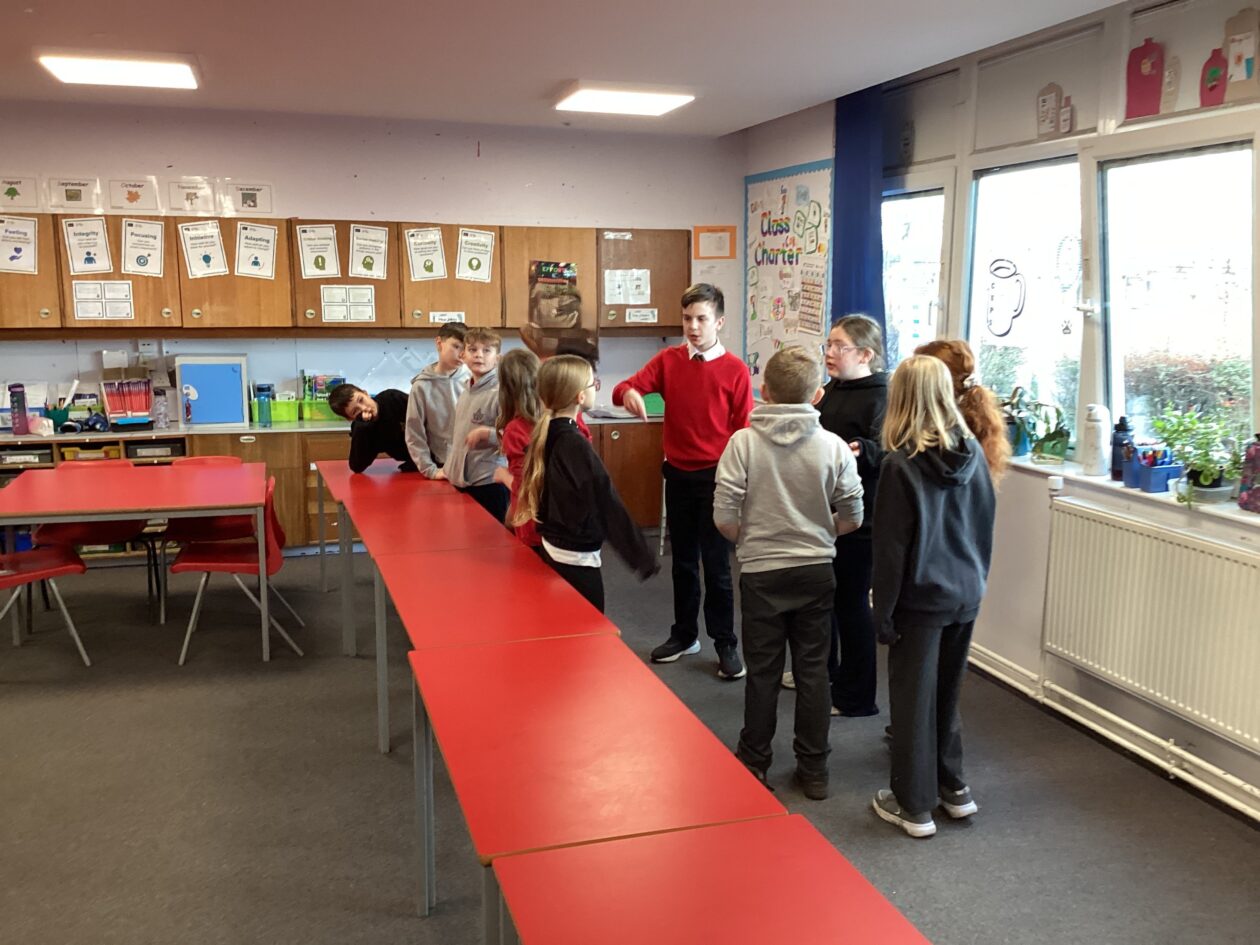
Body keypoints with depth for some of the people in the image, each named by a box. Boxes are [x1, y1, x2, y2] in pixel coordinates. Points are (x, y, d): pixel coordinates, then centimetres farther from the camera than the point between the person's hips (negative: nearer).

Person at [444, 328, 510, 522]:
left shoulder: (500, 393, -14)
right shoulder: (464, 394, 11)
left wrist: (488, 433, -27)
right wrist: (449, 468, 19)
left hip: (489, 483, -7)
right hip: (461, 482, 8)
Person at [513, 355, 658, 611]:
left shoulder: (544, 434, 4)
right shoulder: (576, 445, -21)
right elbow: (608, 507, -20)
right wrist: (643, 558, -14)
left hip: (552, 549, 9)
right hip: (576, 560, -9)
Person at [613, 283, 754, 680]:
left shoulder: (735, 369, -7)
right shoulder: (668, 360, 2)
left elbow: (744, 429, -7)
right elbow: (628, 387, -6)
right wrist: (628, 393, -31)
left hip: (716, 476, -3)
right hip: (677, 474, 4)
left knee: (716, 563, 3)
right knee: (683, 559, 16)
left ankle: (726, 643, 15)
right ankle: (685, 634, 30)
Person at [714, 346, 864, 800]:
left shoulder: (743, 442, -13)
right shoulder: (834, 446, -9)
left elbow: (724, 516, -14)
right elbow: (852, 517, -3)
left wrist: (751, 540, 6)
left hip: (761, 572, -1)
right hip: (817, 571, 1)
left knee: (762, 670, 11)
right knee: (813, 669, 12)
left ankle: (754, 763, 25)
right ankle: (813, 769, 22)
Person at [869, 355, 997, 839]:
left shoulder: (900, 464, -18)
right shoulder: (972, 451, -1)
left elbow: (891, 546, -16)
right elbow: (985, 523, 9)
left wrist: (882, 610, -8)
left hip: (921, 598, -6)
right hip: (966, 594, 6)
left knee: (913, 698, 6)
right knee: (947, 692, 21)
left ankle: (914, 806, 16)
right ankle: (953, 788, 32)